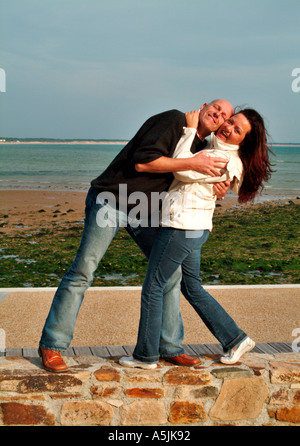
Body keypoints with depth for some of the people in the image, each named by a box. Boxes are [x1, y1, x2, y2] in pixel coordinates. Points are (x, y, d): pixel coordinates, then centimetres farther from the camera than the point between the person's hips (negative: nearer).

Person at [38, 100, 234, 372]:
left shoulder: (202, 148, 10)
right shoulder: (173, 120, -14)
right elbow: (142, 161, -25)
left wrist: (219, 189, -7)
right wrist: (192, 163, -26)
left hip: (145, 210, 8)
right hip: (111, 200, -8)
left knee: (170, 271, 3)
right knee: (83, 271, -8)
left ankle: (170, 346, 14)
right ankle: (51, 346, 0)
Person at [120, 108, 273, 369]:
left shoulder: (226, 160, -17)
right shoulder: (216, 148, 12)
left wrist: (190, 129, -15)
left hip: (182, 227, -10)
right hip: (195, 229, 10)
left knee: (153, 287, 1)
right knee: (192, 288, 18)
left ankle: (146, 355, 12)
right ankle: (235, 340, 22)